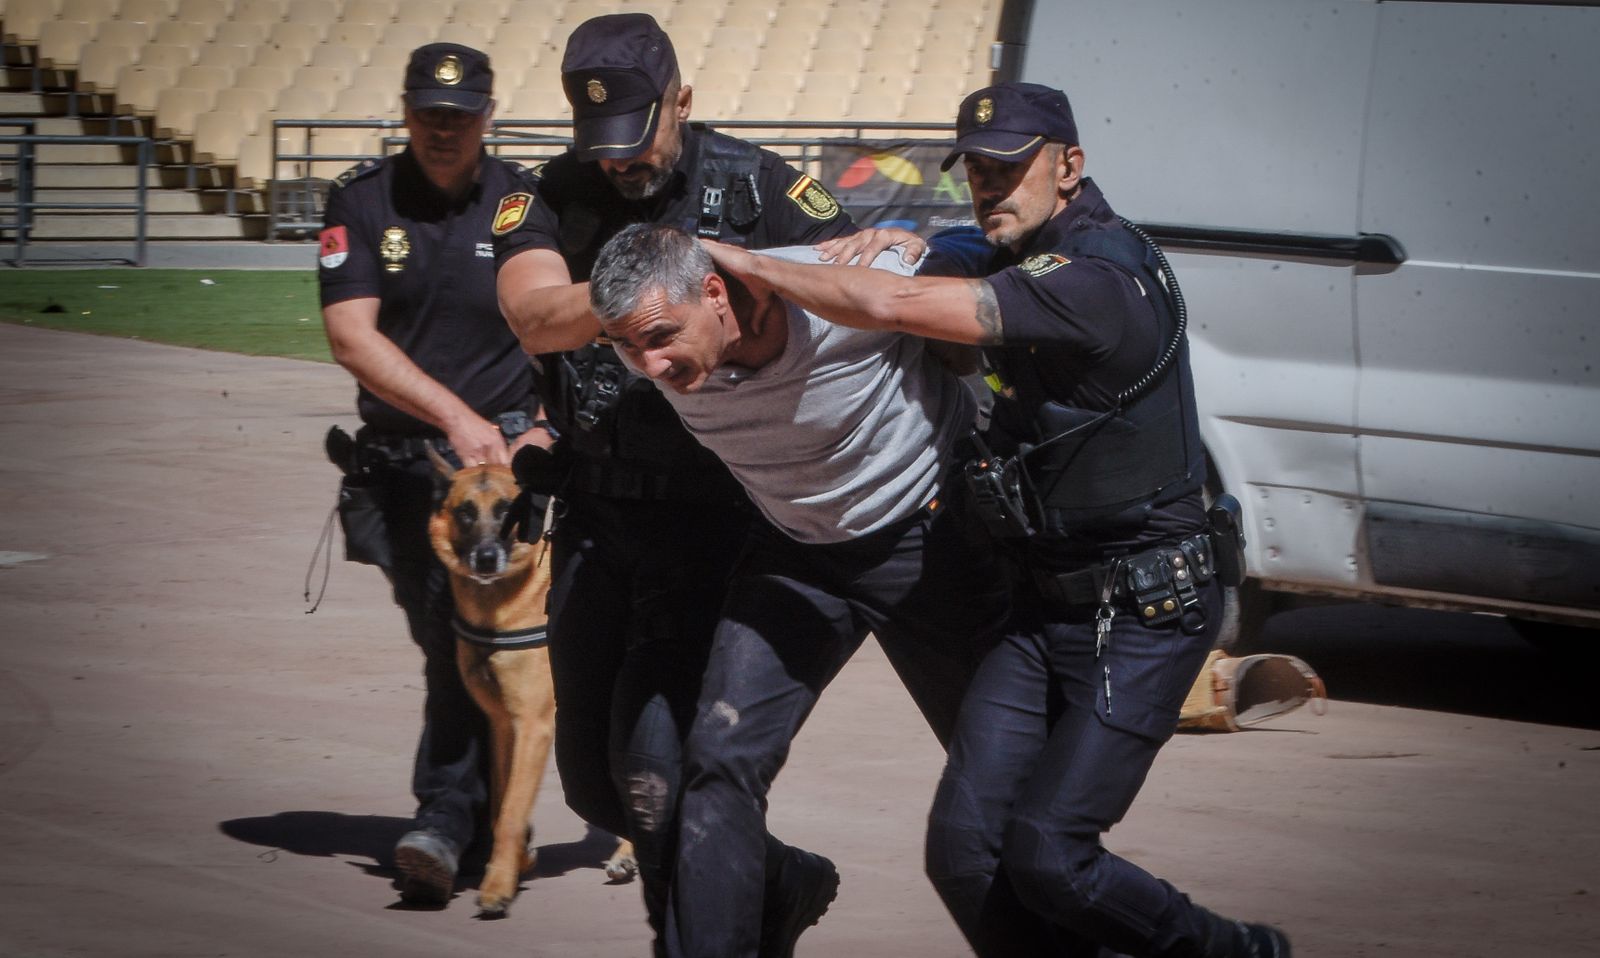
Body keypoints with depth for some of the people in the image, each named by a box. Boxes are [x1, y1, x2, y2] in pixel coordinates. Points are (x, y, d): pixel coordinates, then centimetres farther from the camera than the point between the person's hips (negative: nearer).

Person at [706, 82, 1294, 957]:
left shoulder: (1097, 279, -21)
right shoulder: (1033, 265, 11)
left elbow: (891, 308, -26)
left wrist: (745, 264, -15)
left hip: (1142, 618, -9)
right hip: (1045, 609, 9)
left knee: (1044, 853, -14)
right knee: (963, 850, -3)